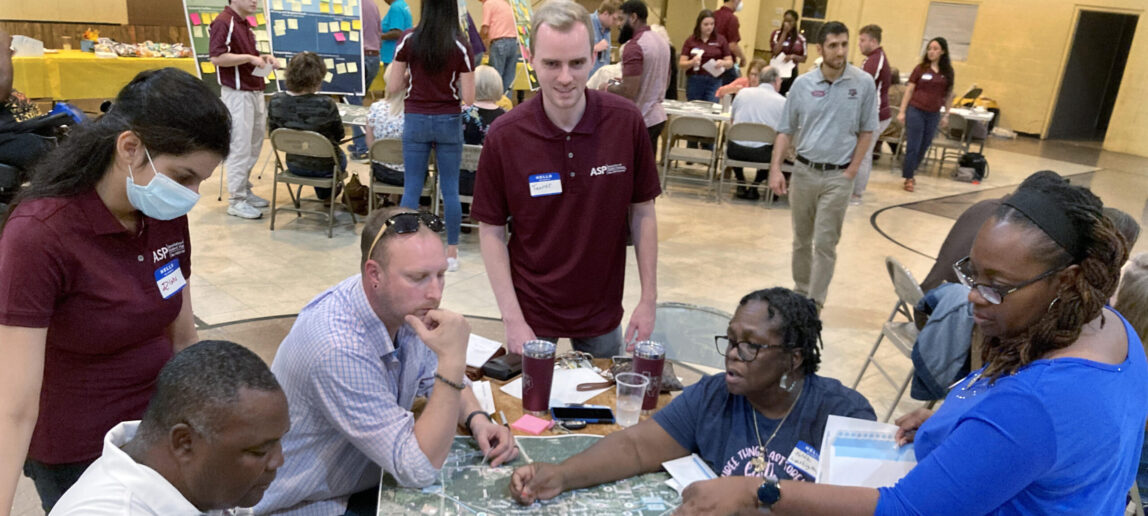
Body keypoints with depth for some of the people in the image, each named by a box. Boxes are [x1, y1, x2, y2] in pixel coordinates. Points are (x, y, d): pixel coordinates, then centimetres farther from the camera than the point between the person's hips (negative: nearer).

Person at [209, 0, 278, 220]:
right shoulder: (223, 22, -13)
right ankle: (236, 201, 1)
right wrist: (249, 58, -21)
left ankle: (245, 191, 25)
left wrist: (262, 57, 7)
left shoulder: (245, 24, 16)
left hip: (255, 92, 9)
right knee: (239, 148, -5)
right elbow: (217, 57, -21)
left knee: (253, 146, 14)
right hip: (237, 94, -9)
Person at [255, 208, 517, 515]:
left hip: (367, 478, 7)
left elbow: (436, 379, 7)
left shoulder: (404, 306, -11)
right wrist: (452, 360, -37)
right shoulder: (339, 349, -34)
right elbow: (420, 470, -32)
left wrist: (477, 420, -13)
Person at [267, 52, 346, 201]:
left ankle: (324, 194, 59)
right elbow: (339, 135, -9)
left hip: (294, 165, 4)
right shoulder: (325, 104, -27)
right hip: (325, 168, -4)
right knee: (341, 157, 34)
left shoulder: (275, 102, -15)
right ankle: (328, 194, 54)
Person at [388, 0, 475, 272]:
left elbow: (392, 88, -2)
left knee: (411, 188, 7)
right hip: (449, 122, -1)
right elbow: (468, 98, -8)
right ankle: (451, 253, 15)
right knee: (450, 188, 7)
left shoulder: (408, 41, -4)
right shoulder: (461, 47, -7)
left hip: (416, 121, 1)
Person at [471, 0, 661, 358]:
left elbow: (642, 211, -2)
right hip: (532, 311, -1)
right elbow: (491, 230, -8)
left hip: (603, 310, 2)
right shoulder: (503, 136, -16)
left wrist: (649, 298, -4)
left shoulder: (626, 122, -13)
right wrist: (512, 319, -12)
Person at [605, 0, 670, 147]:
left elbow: (628, 92, -24)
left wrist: (608, 88, -5)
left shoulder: (634, 46, -18)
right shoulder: (662, 41, 11)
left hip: (639, 121, -9)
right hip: (657, 117, 9)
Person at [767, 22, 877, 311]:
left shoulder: (863, 84, -5)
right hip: (803, 170, 3)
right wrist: (775, 168, -6)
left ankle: (814, 303, 5)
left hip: (838, 176, -2)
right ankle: (800, 292, 30)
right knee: (801, 239, 14)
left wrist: (852, 171, -5)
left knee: (825, 244, -2)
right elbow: (786, 130, 3)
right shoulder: (803, 83, -1)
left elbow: (866, 131, 1)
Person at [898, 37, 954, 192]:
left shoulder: (947, 72, 4)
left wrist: (946, 115, 11)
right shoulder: (921, 68, -2)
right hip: (916, 111, -3)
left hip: (933, 115, 3)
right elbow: (909, 90, 0)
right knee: (913, 147, -2)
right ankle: (908, 178, 10)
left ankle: (909, 172, 26)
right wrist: (902, 111, -5)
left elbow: (949, 94, 12)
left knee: (924, 147, 9)